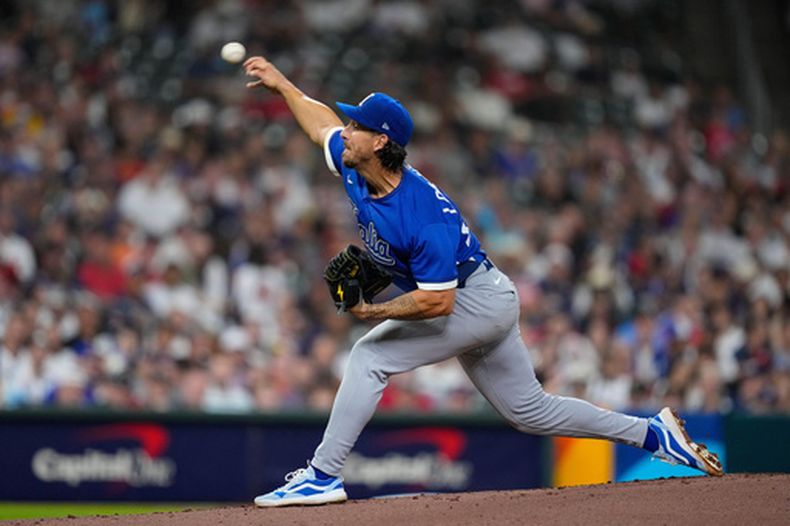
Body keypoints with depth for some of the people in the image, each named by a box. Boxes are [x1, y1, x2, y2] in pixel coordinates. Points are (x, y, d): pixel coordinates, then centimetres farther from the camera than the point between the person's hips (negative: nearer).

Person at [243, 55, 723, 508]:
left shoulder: (425, 218, -32)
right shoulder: (356, 172, -7)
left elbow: (437, 301, -32)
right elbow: (323, 122, 14)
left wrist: (374, 312, -28)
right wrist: (282, 83, 18)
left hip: (479, 300, -10)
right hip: (482, 307, 10)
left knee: (371, 355, -17)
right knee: (531, 411, 15)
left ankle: (323, 477, -14)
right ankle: (654, 433, 20)